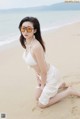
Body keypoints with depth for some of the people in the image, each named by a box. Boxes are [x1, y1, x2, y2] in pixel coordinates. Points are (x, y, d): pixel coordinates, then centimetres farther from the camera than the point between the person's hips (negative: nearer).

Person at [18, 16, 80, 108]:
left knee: (41, 104, 6)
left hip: (50, 75, -8)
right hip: (43, 75, 8)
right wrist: (38, 78, 11)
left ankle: (69, 91, 13)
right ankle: (61, 85, 35)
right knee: (37, 97, 23)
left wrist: (42, 85, -8)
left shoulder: (36, 46, -33)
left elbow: (44, 70, -24)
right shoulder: (26, 42, -6)